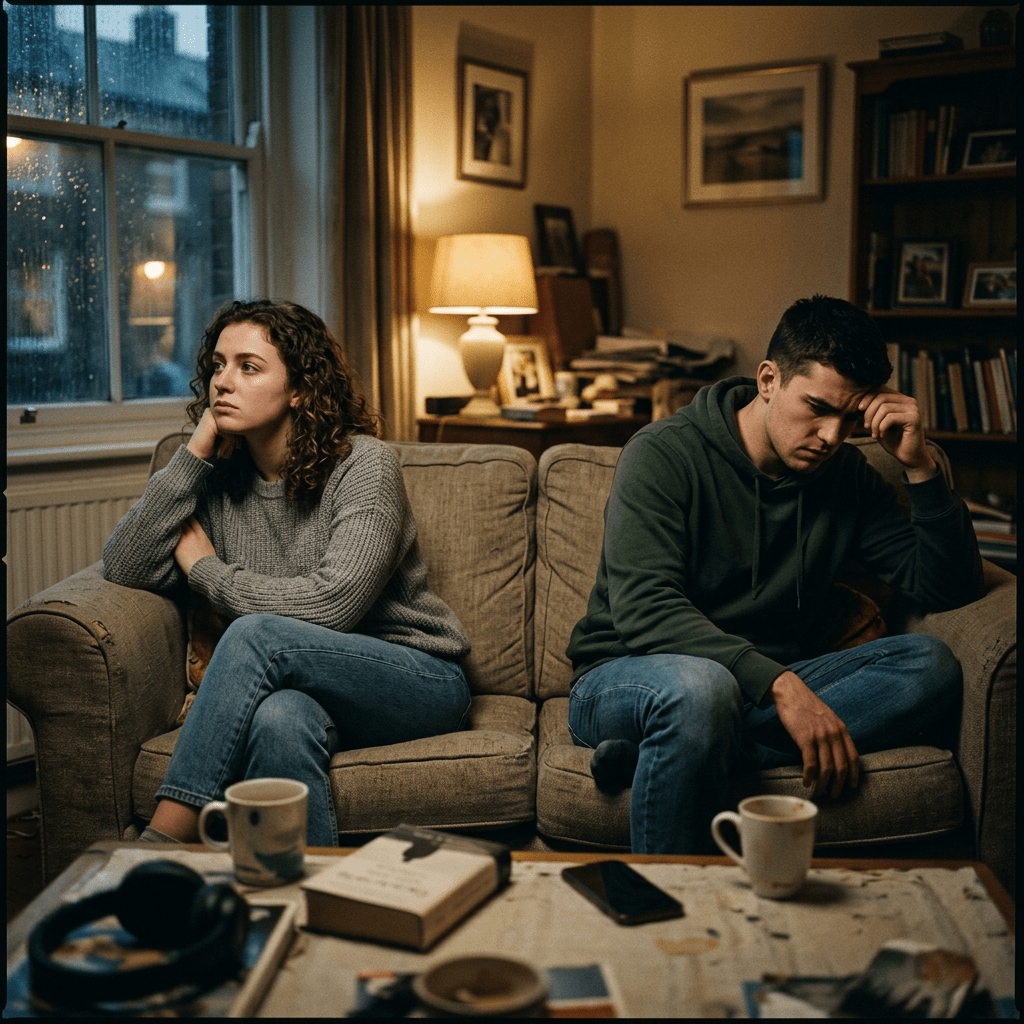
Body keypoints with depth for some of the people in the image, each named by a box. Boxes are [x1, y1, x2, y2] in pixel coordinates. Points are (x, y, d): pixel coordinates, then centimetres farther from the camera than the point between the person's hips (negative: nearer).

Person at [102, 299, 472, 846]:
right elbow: (124, 568, -4)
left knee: (256, 634, -31)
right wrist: (195, 452, -9)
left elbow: (331, 605, -23)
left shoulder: (362, 464, -12)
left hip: (419, 682, -3)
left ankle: (162, 842, -29)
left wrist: (206, 568, -10)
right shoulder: (219, 476, 5)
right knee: (280, 716, -36)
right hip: (304, 686, 3)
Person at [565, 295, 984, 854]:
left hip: (768, 689, 6)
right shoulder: (664, 453, -10)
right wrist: (779, 683, -33)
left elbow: (950, 589, 5)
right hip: (626, 678, -6)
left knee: (930, 667, -20)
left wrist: (920, 466, -9)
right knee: (700, 686, -42)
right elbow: (645, 610, -23)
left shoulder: (846, 476, 7)